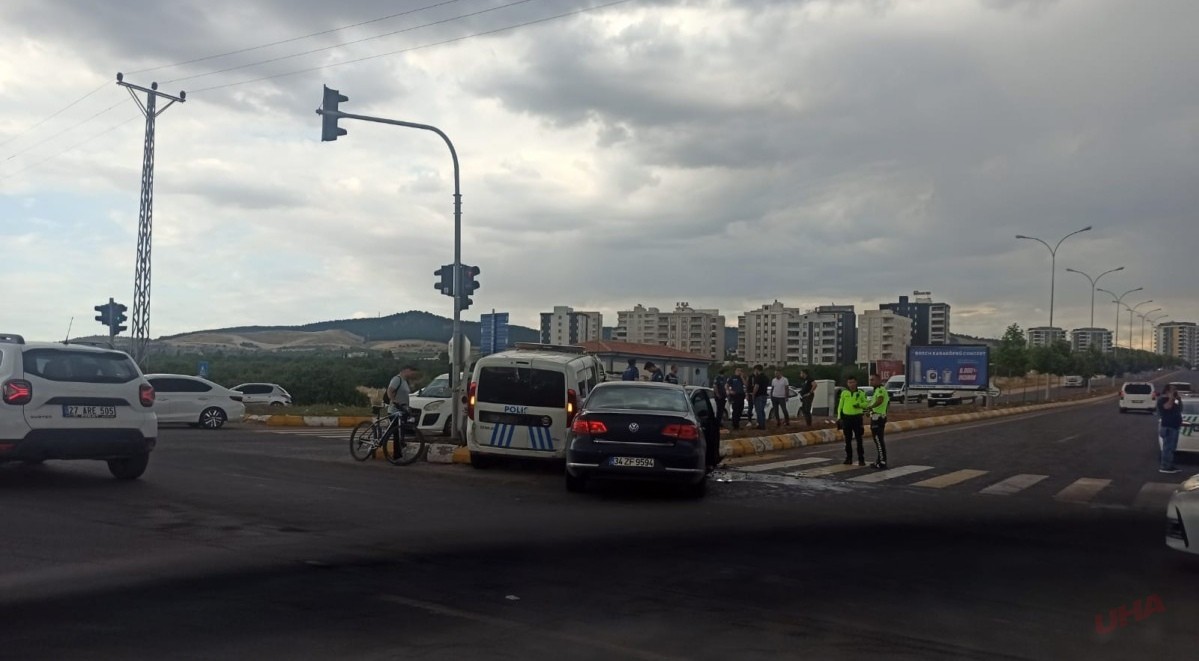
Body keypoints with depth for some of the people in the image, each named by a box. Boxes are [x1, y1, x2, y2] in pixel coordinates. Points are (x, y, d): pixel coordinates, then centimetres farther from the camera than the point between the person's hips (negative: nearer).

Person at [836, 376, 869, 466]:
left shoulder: (861, 393, 3)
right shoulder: (844, 393, 7)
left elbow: (866, 404, 5)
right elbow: (840, 405, 9)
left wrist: (860, 404, -16)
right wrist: (839, 417, 3)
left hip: (857, 417, -2)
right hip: (846, 417, 2)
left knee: (859, 439, -1)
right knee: (848, 439, 8)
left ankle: (861, 459, 3)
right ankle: (848, 458, 16)